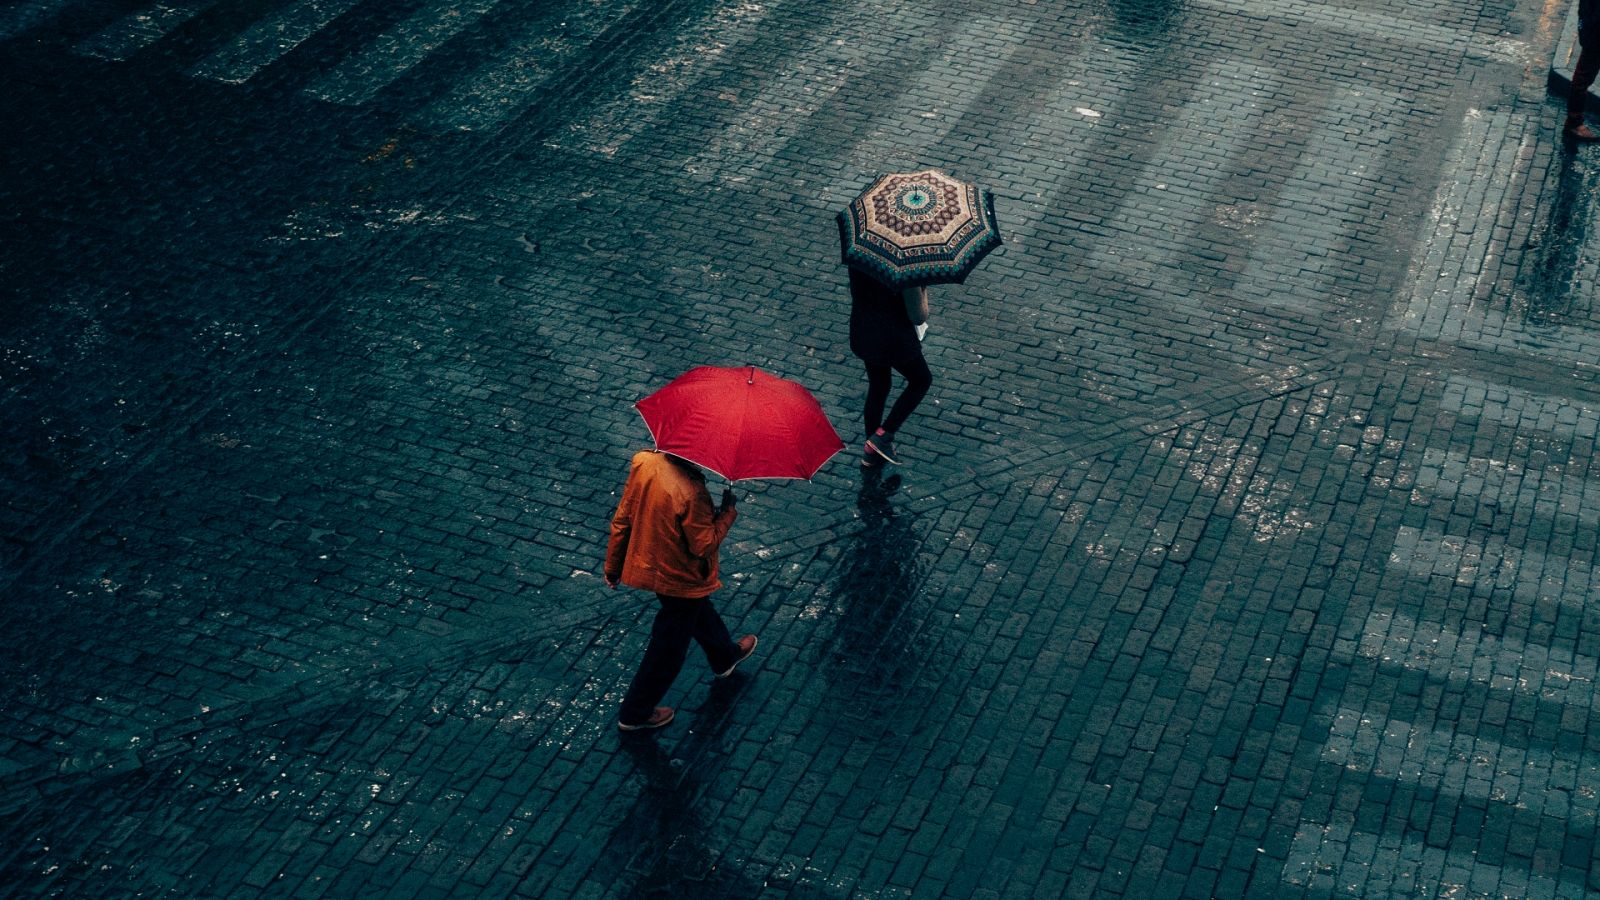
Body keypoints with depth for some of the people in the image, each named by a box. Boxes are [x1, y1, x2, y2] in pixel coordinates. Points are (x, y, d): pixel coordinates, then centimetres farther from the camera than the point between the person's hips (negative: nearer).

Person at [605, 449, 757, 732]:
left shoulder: (643, 461, -17)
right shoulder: (691, 492, -37)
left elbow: (622, 519, -6)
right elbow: (704, 545, -25)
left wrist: (613, 566, 7)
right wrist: (728, 513, -10)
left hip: (646, 564, 7)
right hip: (680, 580, -7)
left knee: (699, 611, 35)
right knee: (668, 648, 16)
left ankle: (725, 656, 61)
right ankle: (636, 714, 32)